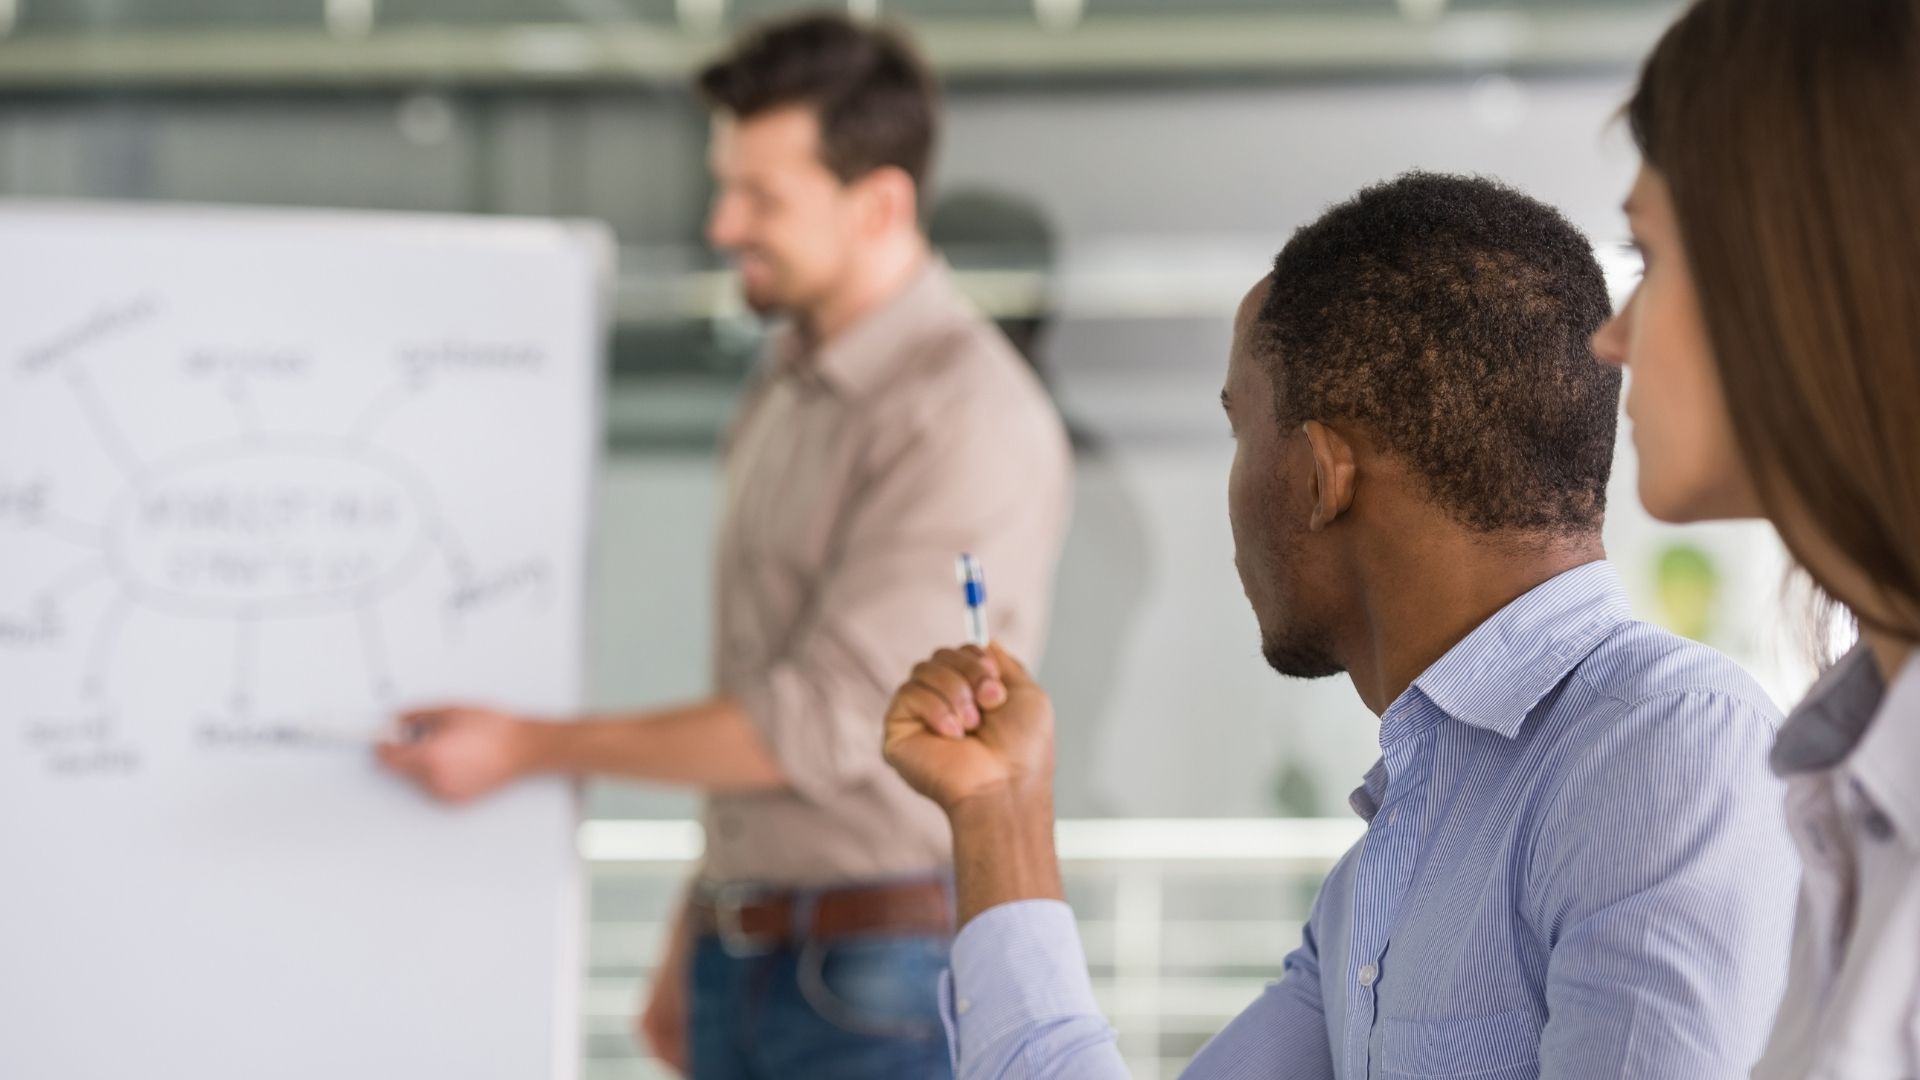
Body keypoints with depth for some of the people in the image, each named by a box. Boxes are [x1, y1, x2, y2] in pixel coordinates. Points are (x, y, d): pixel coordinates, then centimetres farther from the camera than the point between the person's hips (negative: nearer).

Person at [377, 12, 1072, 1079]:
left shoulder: (971, 421, -15)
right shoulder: (787, 389, 13)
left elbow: (824, 723, -18)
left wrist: (529, 747, -13)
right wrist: (696, 946, 18)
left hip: (882, 987, -8)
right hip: (745, 964, 8)